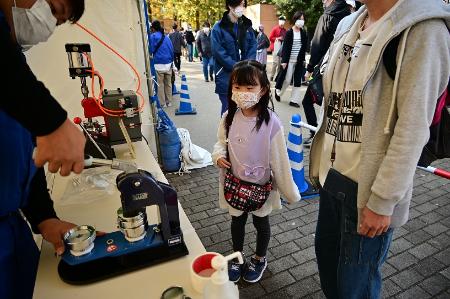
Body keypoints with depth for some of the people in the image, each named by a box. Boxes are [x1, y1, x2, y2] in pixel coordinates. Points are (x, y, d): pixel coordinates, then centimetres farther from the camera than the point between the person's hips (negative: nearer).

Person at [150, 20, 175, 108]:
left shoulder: (153, 36, -3)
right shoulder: (166, 37, 13)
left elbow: (151, 50, -4)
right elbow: (172, 50, 14)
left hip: (159, 64, -5)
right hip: (168, 64, 5)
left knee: (160, 84, 2)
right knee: (168, 83, 13)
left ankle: (162, 103, 4)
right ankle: (169, 102, 20)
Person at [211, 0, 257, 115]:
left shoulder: (247, 25, 10)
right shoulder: (219, 28, -5)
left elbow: (253, 46, 8)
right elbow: (219, 53, -12)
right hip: (226, 76, -4)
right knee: (228, 109, 3)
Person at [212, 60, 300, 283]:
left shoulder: (271, 122, -23)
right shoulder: (229, 117, -11)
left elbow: (279, 160, -15)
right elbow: (221, 142, 7)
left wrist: (290, 192, -8)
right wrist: (218, 155, -15)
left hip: (261, 186, -3)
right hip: (235, 185, 3)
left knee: (261, 223, 21)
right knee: (237, 221, 23)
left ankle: (259, 259, 48)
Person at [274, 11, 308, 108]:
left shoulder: (303, 33, 7)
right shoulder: (289, 32, -6)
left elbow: (304, 47, 11)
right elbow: (285, 47, -9)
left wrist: (303, 59, 7)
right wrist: (284, 61, -15)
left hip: (299, 60, 4)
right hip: (290, 60, -4)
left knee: (298, 81, 2)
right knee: (287, 80, 0)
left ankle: (294, 100, 8)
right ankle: (278, 91, 28)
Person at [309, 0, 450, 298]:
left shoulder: (423, 28, -13)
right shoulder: (349, 25, 9)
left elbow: (413, 129, -18)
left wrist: (382, 201, -17)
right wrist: (321, 162, 14)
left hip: (369, 184, -6)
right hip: (333, 174, 7)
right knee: (325, 253, 22)